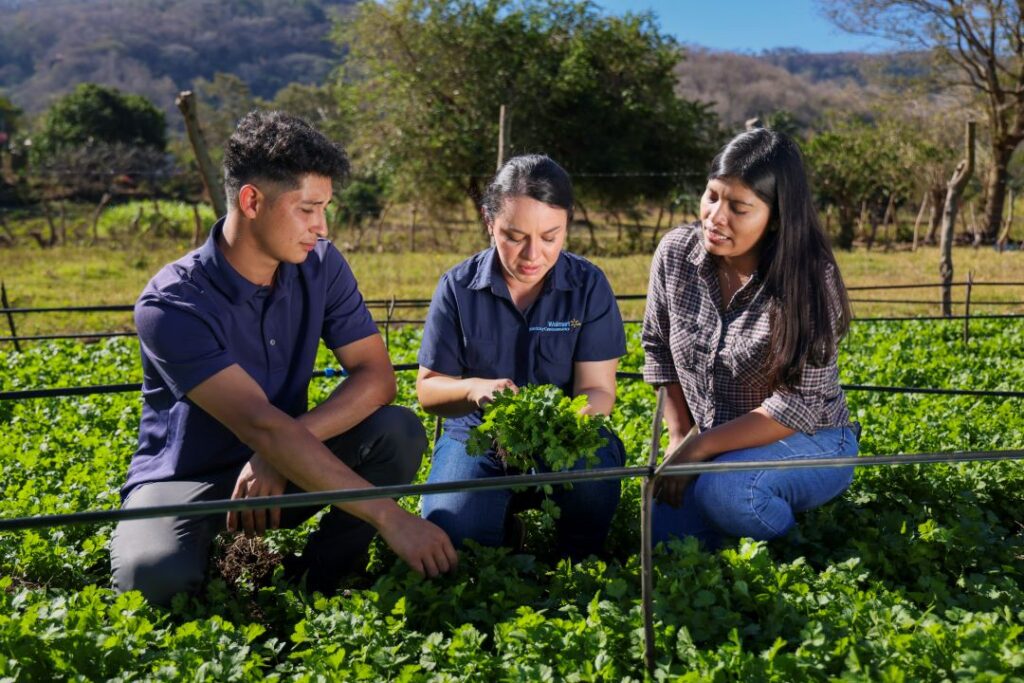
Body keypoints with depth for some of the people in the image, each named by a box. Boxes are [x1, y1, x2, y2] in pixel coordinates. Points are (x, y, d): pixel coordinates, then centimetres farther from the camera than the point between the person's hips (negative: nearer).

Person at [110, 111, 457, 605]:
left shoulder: (320, 266, -7)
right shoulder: (171, 305, -25)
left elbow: (376, 375, -13)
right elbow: (261, 424, -36)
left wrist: (279, 452, -29)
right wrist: (389, 516, -42)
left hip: (281, 464, 5)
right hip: (184, 481, -5)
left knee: (399, 432, -22)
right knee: (157, 576, -38)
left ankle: (313, 584, -6)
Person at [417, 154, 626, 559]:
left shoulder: (588, 286, -7)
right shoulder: (458, 288, -6)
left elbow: (598, 390, -10)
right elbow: (428, 389, -2)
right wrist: (474, 389, -26)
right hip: (477, 437, 1)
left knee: (594, 467, -35)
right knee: (450, 535, -28)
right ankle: (505, 530, 11)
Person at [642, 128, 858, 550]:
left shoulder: (807, 277, -20)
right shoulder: (676, 253, -9)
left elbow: (801, 405, -21)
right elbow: (657, 349, 6)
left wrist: (700, 446, -22)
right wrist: (679, 437, -2)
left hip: (809, 443, -5)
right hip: (718, 451, 5)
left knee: (722, 490, -33)